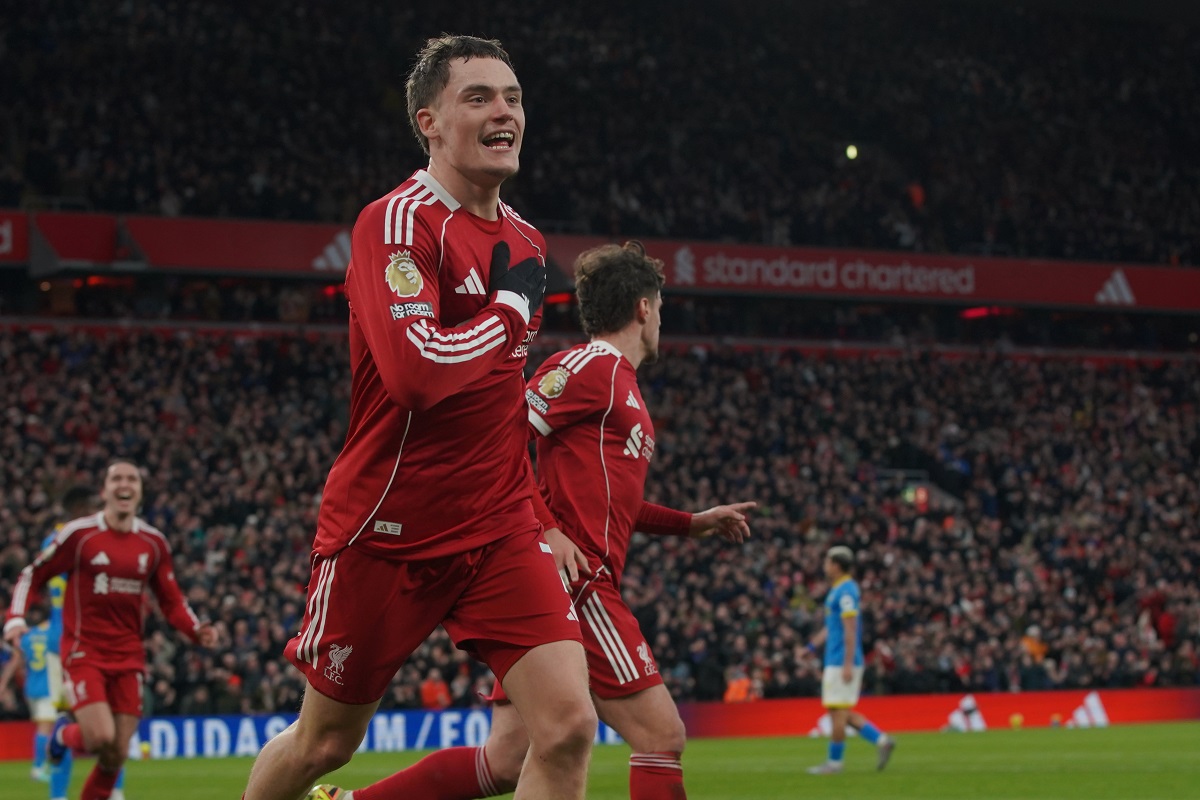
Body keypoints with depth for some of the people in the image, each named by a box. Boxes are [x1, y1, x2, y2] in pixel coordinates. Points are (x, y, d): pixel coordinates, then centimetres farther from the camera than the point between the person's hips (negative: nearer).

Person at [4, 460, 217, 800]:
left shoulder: (154, 542, 6)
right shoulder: (78, 534, -5)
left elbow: (172, 600, 14)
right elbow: (32, 576, 2)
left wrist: (197, 630, -5)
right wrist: (15, 618, -13)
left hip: (128, 656, 4)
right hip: (83, 653, -4)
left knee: (116, 756, 0)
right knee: (101, 739, -20)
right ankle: (64, 734, 16)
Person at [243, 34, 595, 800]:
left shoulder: (527, 241, 10)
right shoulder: (399, 221, -15)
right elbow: (417, 370, -31)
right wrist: (510, 311, -16)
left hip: (498, 526, 6)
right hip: (387, 529, -5)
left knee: (569, 726, -13)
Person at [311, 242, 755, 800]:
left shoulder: (619, 380, 24)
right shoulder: (590, 367, -6)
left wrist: (693, 523, 29)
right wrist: (547, 530, -20)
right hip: (572, 578, -10)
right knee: (660, 733, -11)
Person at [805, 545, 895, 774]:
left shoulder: (846, 591, -14)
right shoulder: (838, 590, 17)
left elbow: (850, 629, -20)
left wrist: (848, 664, -22)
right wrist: (812, 646, 27)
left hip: (841, 663, -10)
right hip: (836, 662, 10)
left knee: (838, 712, -4)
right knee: (842, 713, 11)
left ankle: (834, 762, 1)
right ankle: (881, 740, 7)